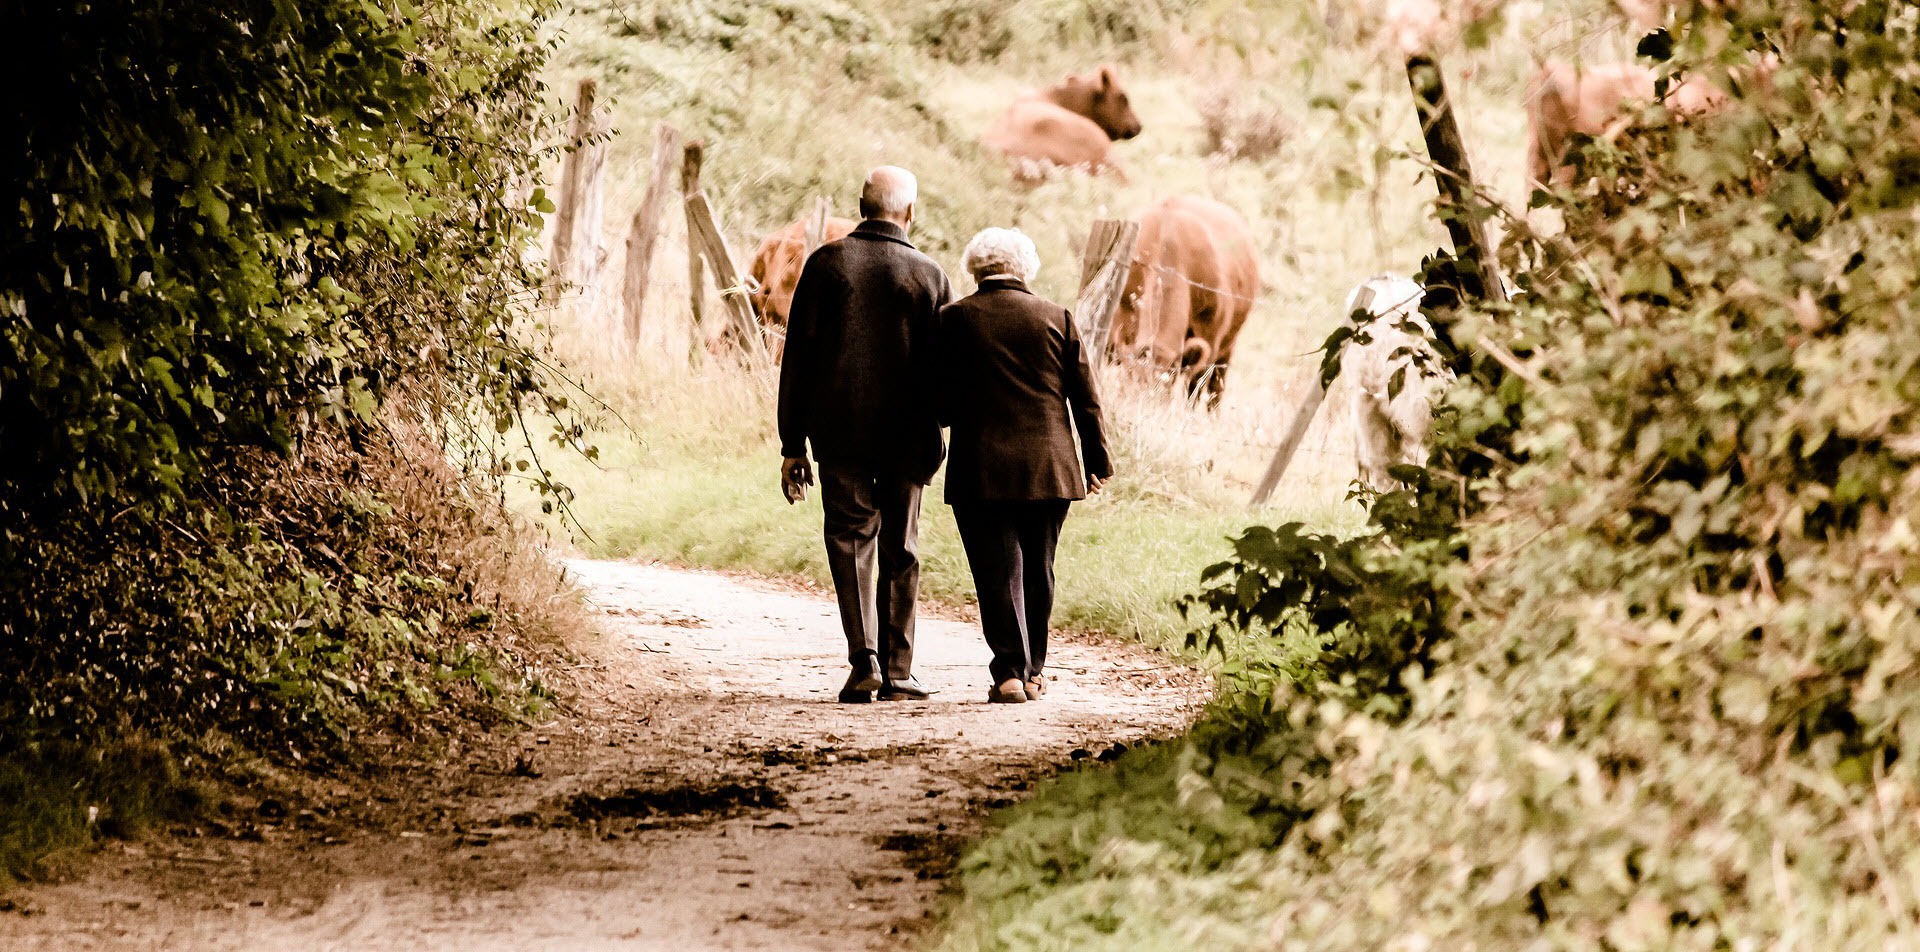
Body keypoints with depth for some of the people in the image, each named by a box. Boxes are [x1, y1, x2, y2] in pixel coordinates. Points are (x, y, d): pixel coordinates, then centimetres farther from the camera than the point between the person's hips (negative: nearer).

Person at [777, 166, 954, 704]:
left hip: (839, 433, 0)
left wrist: (792, 444, 2)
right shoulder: (929, 276, -1)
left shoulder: (826, 263, -1)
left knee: (850, 541, 8)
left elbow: (797, 358, -1)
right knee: (900, 551, 9)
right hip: (907, 438, 0)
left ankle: (864, 658, -8)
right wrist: (934, 435, 12)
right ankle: (897, 673, 9)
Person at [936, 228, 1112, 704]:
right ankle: (1033, 670, 22)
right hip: (1049, 468, 2)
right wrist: (1097, 461, 12)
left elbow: (940, 403, -3)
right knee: (1037, 571, 14)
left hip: (980, 469, -2)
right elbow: (1085, 398, 4)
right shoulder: (1056, 317, 2)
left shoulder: (954, 320, -3)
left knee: (998, 571, 0)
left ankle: (1010, 672, -9)